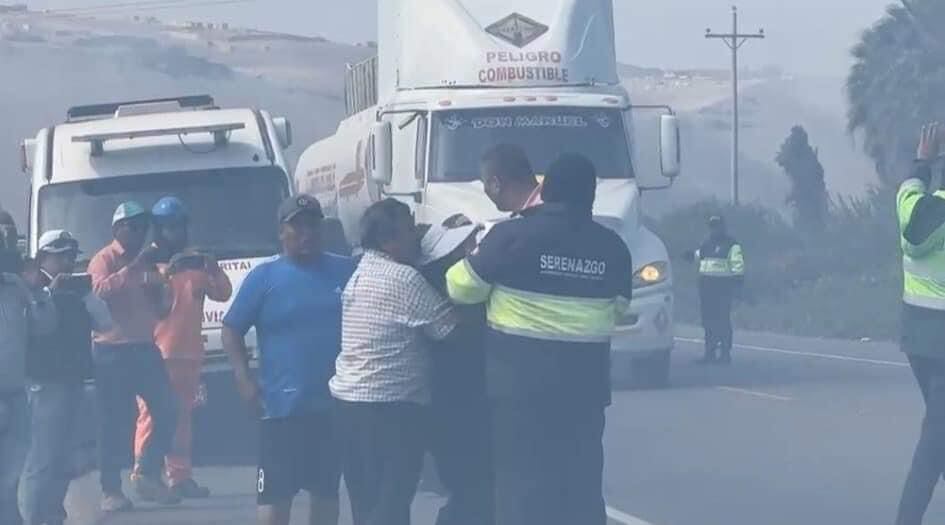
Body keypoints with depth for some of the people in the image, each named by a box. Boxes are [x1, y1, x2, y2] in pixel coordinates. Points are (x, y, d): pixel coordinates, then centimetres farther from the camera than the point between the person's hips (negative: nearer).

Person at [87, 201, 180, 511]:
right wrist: (134, 268, -28)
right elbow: (99, 290, -24)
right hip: (112, 350, -6)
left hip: (145, 347, 6)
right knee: (114, 422, -6)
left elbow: (163, 308, 20)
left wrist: (160, 288, -2)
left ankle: (150, 477, 13)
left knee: (167, 411, 1)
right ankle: (110, 490, -2)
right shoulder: (104, 260, -3)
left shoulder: (146, 262, 18)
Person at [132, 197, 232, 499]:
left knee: (182, 417, 7)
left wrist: (213, 270, -8)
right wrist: (165, 271, -22)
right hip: (154, 352, -5)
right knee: (151, 415, -11)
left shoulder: (196, 262, 17)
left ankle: (179, 477, 10)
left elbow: (223, 294, 10)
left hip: (188, 353, 5)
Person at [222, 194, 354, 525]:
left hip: (335, 404, 3)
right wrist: (244, 379, -12)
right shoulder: (265, 277, -1)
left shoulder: (347, 272, 6)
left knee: (327, 490, 13)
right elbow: (232, 330, 0)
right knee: (275, 492, -5)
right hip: (283, 406, -3)